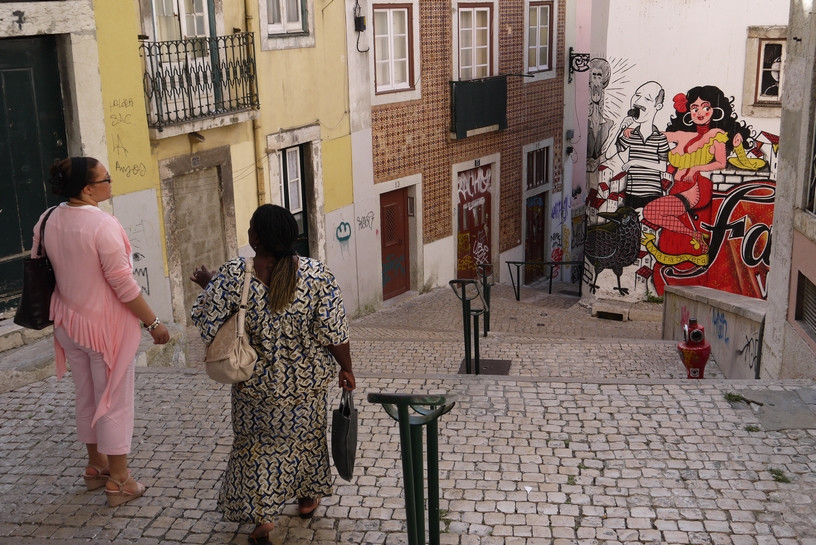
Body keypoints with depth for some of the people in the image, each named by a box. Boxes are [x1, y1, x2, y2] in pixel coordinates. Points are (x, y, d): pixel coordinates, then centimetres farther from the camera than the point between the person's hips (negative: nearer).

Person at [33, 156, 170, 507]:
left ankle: (96, 466, 36)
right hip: (106, 326, -7)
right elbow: (123, 284, -22)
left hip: (69, 323, 7)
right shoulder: (103, 224, -24)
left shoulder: (48, 222, -1)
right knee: (114, 402, 6)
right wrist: (154, 323, -12)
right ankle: (119, 481, 16)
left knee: (86, 398, 21)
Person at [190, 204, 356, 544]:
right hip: (307, 382, 1)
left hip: (256, 385, -1)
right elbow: (334, 334, -14)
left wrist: (208, 285, 7)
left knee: (256, 444, 17)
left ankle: (262, 516, 12)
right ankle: (307, 497, 40)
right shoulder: (316, 274, -17)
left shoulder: (231, 277, -19)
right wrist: (346, 369, 1)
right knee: (306, 435, 24)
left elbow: (207, 323, -10)